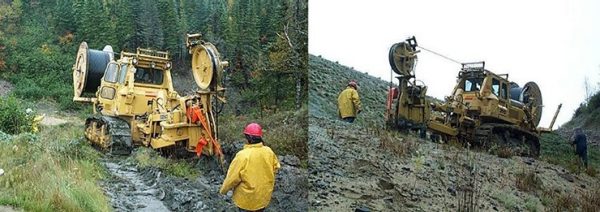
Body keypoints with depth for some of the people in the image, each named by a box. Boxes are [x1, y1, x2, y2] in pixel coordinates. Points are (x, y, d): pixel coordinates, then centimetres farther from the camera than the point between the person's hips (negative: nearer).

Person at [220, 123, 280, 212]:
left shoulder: (242, 156, -27)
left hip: (247, 199, -4)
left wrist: (223, 190, -2)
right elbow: (276, 167, 7)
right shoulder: (269, 152, -11)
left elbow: (232, 178, -19)